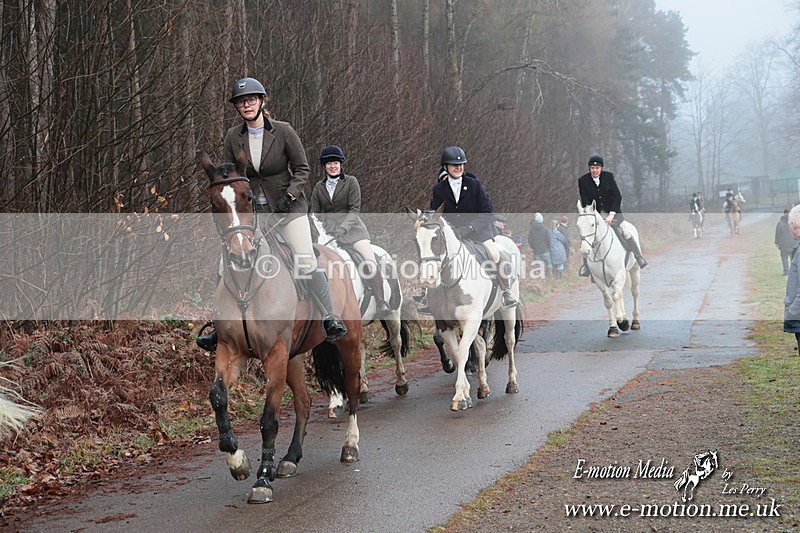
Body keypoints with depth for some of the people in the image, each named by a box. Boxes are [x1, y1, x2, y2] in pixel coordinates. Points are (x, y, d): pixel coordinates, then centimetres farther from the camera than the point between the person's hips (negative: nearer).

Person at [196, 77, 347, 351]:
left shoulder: (283, 131, -8)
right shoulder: (233, 137, 0)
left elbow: (302, 169, -4)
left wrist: (289, 195, -17)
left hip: (288, 207, -3)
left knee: (307, 263, -14)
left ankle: (330, 319, -4)